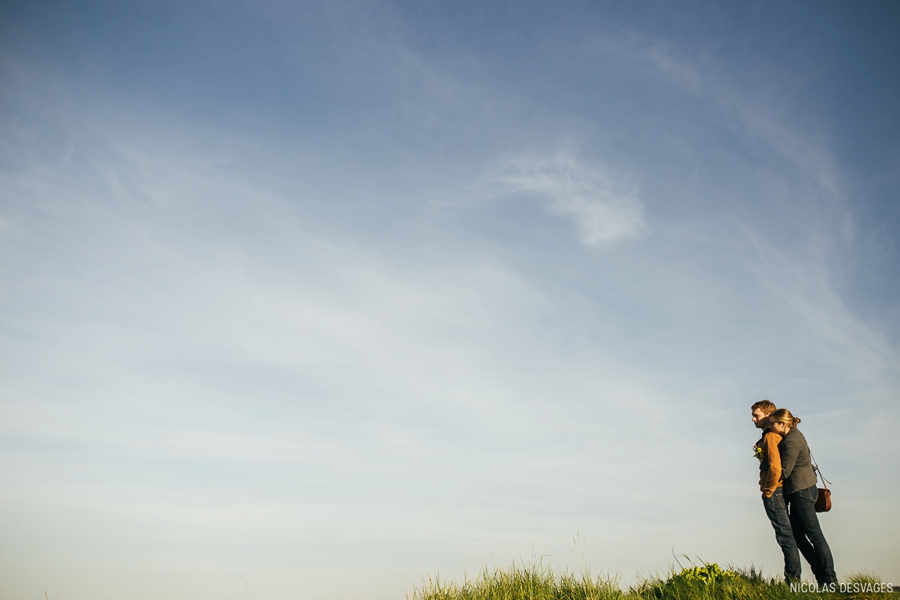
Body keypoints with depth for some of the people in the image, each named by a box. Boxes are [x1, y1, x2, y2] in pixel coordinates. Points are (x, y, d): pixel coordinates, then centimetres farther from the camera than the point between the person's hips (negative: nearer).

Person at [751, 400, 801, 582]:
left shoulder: (770, 436, -16)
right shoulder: (773, 435, 13)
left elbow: (775, 467, -23)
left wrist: (768, 491, -15)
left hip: (773, 493, -10)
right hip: (778, 492, 10)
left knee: (785, 536, -4)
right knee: (787, 535, 13)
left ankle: (793, 579, 2)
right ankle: (793, 578, 20)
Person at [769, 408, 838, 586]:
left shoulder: (791, 441, -20)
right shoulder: (794, 434, 9)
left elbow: (784, 472, -20)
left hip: (802, 491, -10)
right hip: (798, 491, 10)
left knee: (814, 534, -3)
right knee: (798, 535, 12)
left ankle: (829, 579, 4)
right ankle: (822, 575, 17)